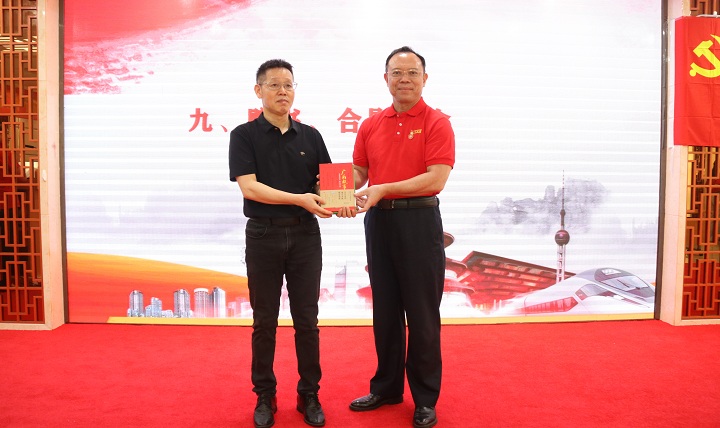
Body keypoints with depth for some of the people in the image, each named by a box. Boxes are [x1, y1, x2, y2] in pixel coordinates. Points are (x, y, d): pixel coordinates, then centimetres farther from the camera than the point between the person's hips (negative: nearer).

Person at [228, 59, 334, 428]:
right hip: (263, 234, -2)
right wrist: (299, 198, -23)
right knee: (264, 321, 8)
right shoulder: (245, 135, -1)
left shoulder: (310, 136, 8)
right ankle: (264, 396, 23)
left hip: (305, 235, 2)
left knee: (306, 320, 7)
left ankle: (309, 395, 21)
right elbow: (249, 187, -13)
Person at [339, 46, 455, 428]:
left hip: (419, 221, -5)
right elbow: (358, 170, 12)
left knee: (421, 312, 3)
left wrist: (383, 189, -20)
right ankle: (386, 387, 29)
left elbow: (436, 178, -14)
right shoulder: (371, 125, 11)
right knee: (385, 310, 14)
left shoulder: (436, 123, -4)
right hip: (378, 221, 5)